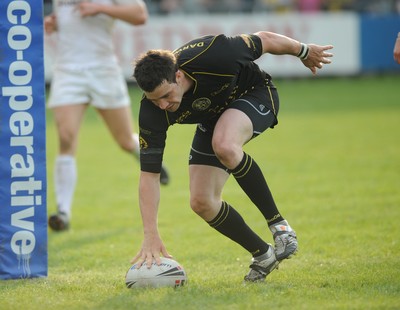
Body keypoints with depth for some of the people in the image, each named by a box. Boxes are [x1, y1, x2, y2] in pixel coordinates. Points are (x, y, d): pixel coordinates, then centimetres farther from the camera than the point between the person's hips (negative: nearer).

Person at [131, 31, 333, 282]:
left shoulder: (213, 56, -39)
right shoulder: (152, 111, -29)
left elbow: (265, 40, -19)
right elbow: (149, 174, -25)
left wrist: (305, 52, -1)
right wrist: (151, 236, -32)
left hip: (256, 94, -5)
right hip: (213, 119, 5)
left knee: (224, 146, -37)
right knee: (201, 202, -8)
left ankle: (278, 223, -21)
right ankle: (263, 255, 13)